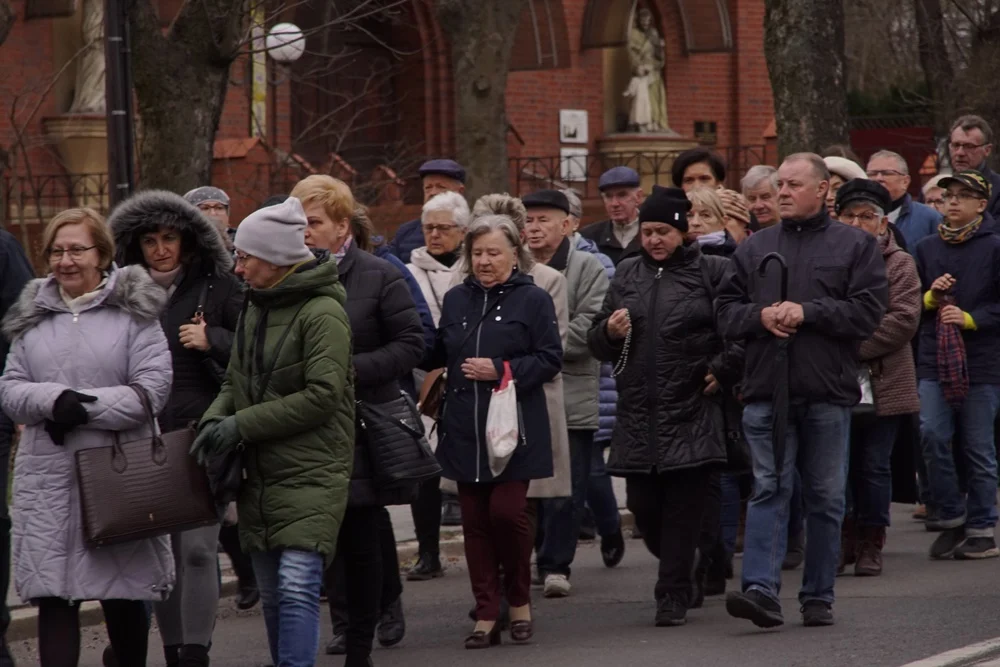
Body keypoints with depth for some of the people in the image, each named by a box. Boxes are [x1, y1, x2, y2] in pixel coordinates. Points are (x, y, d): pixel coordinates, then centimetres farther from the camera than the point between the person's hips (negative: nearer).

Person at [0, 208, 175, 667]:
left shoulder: (133, 311, 0)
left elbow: (152, 389, -8)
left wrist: (84, 409, -17)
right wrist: (54, 399, -14)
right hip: (48, 478, 3)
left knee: (123, 598, 7)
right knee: (53, 598, -4)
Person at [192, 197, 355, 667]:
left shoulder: (323, 313, -12)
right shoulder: (254, 307, 14)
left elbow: (321, 395, -18)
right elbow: (237, 380, 20)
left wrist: (241, 426, -16)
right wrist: (216, 418, -3)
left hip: (311, 474, -8)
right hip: (260, 477, 8)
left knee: (297, 588, -17)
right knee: (272, 594, 12)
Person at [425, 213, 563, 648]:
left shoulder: (533, 299, -2)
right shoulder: (456, 300, 12)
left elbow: (550, 360, -6)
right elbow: (437, 356, 19)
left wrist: (501, 370, -15)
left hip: (513, 428, -5)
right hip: (465, 429, 5)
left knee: (506, 511, -12)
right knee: (475, 520, 3)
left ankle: (519, 599, 11)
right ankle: (486, 615, 9)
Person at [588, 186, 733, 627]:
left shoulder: (712, 272, -2)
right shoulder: (628, 276, 14)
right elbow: (597, 344, 19)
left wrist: (723, 369, -7)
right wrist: (609, 332, -2)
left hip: (691, 413, -5)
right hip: (638, 413, 5)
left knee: (683, 507, -4)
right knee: (643, 507, 5)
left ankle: (673, 596, 2)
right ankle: (679, 574, 28)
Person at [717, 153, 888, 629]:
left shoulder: (855, 246, 4)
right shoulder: (754, 248, 14)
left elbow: (867, 312, -6)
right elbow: (726, 310, 11)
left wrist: (807, 312, -13)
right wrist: (761, 316, -9)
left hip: (827, 392, -1)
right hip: (767, 391, 1)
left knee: (825, 496, 6)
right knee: (768, 489, -8)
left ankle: (818, 597, 14)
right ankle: (761, 589, -16)